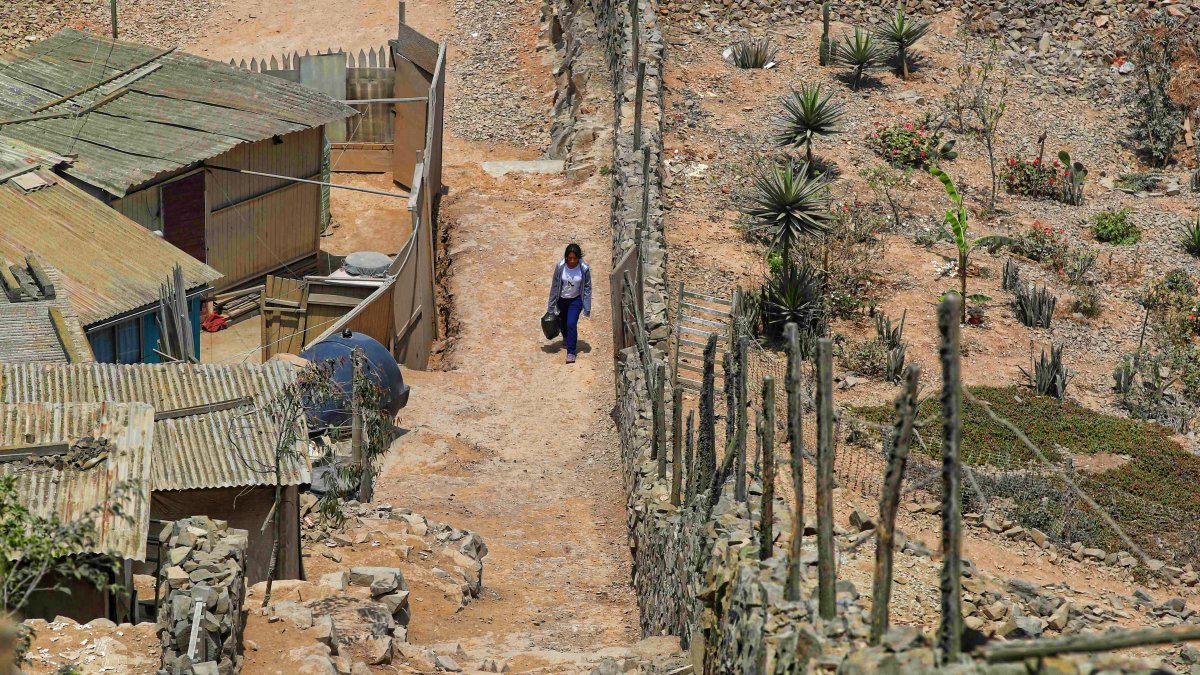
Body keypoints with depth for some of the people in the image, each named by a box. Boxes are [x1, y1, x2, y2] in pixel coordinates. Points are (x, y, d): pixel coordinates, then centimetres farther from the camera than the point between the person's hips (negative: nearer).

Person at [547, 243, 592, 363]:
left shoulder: (584, 269, -22)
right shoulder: (560, 267, -21)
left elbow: (587, 288, -12)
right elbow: (554, 286, -10)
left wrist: (587, 308, -12)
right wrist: (551, 306, -5)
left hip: (576, 299, -2)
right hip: (562, 299, 2)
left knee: (571, 324, -14)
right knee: (562, 322, 21)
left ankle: (571, 352, -1)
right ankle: (566, 337, 56)